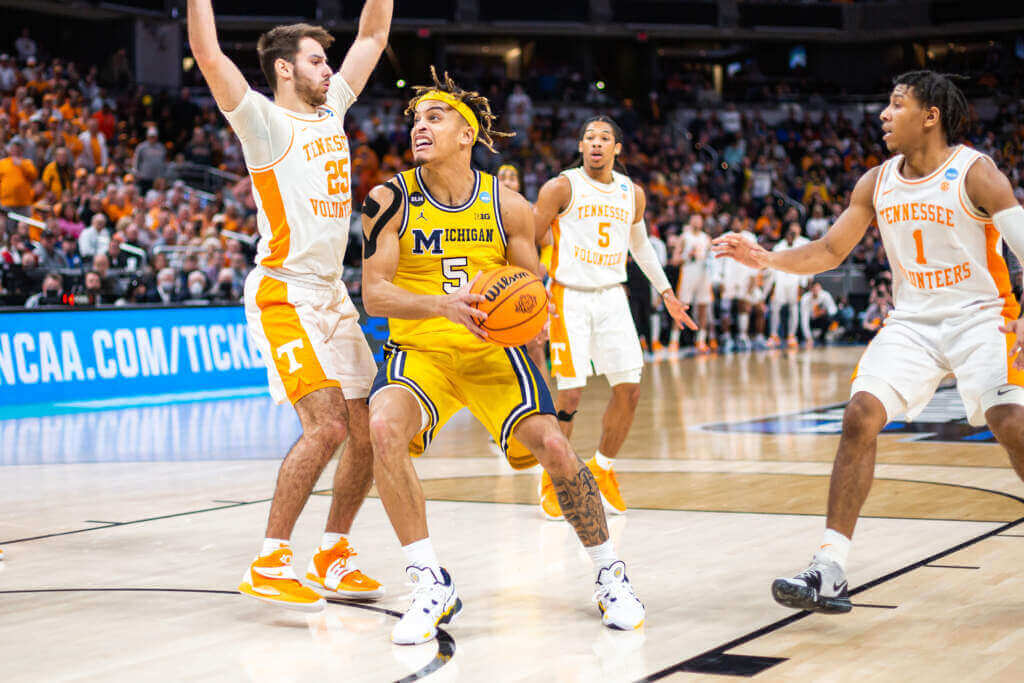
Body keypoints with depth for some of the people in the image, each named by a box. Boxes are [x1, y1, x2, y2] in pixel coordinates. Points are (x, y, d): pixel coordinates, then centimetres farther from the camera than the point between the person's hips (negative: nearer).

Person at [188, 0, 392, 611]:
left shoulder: (331, 111, 14)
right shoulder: (265, 121, -6)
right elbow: (207, 54, -20)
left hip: (334, 297, 8)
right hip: (285, 296, -8)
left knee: (371, 433, 5)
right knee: (326, 426, -21)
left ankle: (334, 554, 21)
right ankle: (269, 563, -12)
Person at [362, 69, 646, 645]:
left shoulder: (507, 204, -2)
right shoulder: (391, 201, -6)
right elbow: (375, 294, -11)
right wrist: (443, 305, -29)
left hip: (494, 350, 1)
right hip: (420, 351, -1)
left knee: (554, 448, -16)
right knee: (384, 429, -31)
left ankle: (611, 575, 8)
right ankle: (431, 585, -19)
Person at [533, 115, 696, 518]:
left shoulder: (632, 194, 9)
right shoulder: (562, 188, -6)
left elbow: (640, 244, 25)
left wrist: (666, 291, 24)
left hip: (612, 296, 5)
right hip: (570, 298, -5)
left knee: (629, 389, -1)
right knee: (570, 393, -10)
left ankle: (601, 469, 20)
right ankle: (552, 480, 8)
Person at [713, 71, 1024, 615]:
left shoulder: (975, 174, -13)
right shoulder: (877, 183, 4)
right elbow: (830, 251, 12)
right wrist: (765, 259, -3)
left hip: (980, 317, -4)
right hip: (912, 320, 5)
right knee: (860, 415, -12)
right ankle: (830, 572, -12)